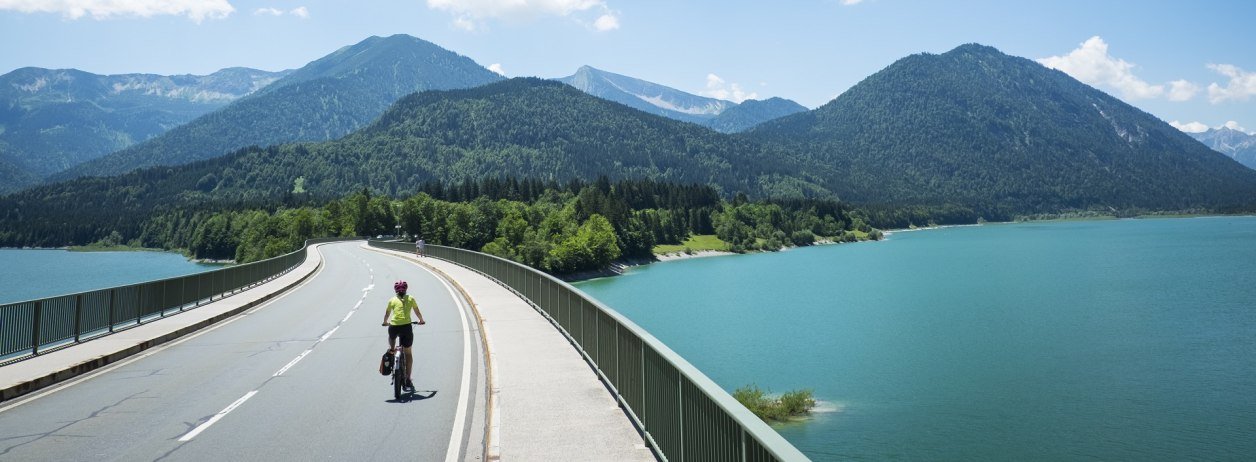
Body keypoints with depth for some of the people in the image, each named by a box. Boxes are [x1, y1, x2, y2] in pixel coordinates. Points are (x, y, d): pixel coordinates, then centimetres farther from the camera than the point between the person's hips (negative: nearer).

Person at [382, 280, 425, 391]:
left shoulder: (392, 300, 13)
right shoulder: (410, 299, 13)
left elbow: (387, 314, 25)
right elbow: (417, 312, 23)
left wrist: (385, 322, 46)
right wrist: (421, 321, 42)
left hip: (394, 326, 1)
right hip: (406, 327, -1)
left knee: (392, 337, 40)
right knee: (408, 353, 9)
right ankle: (408, 380, 5)